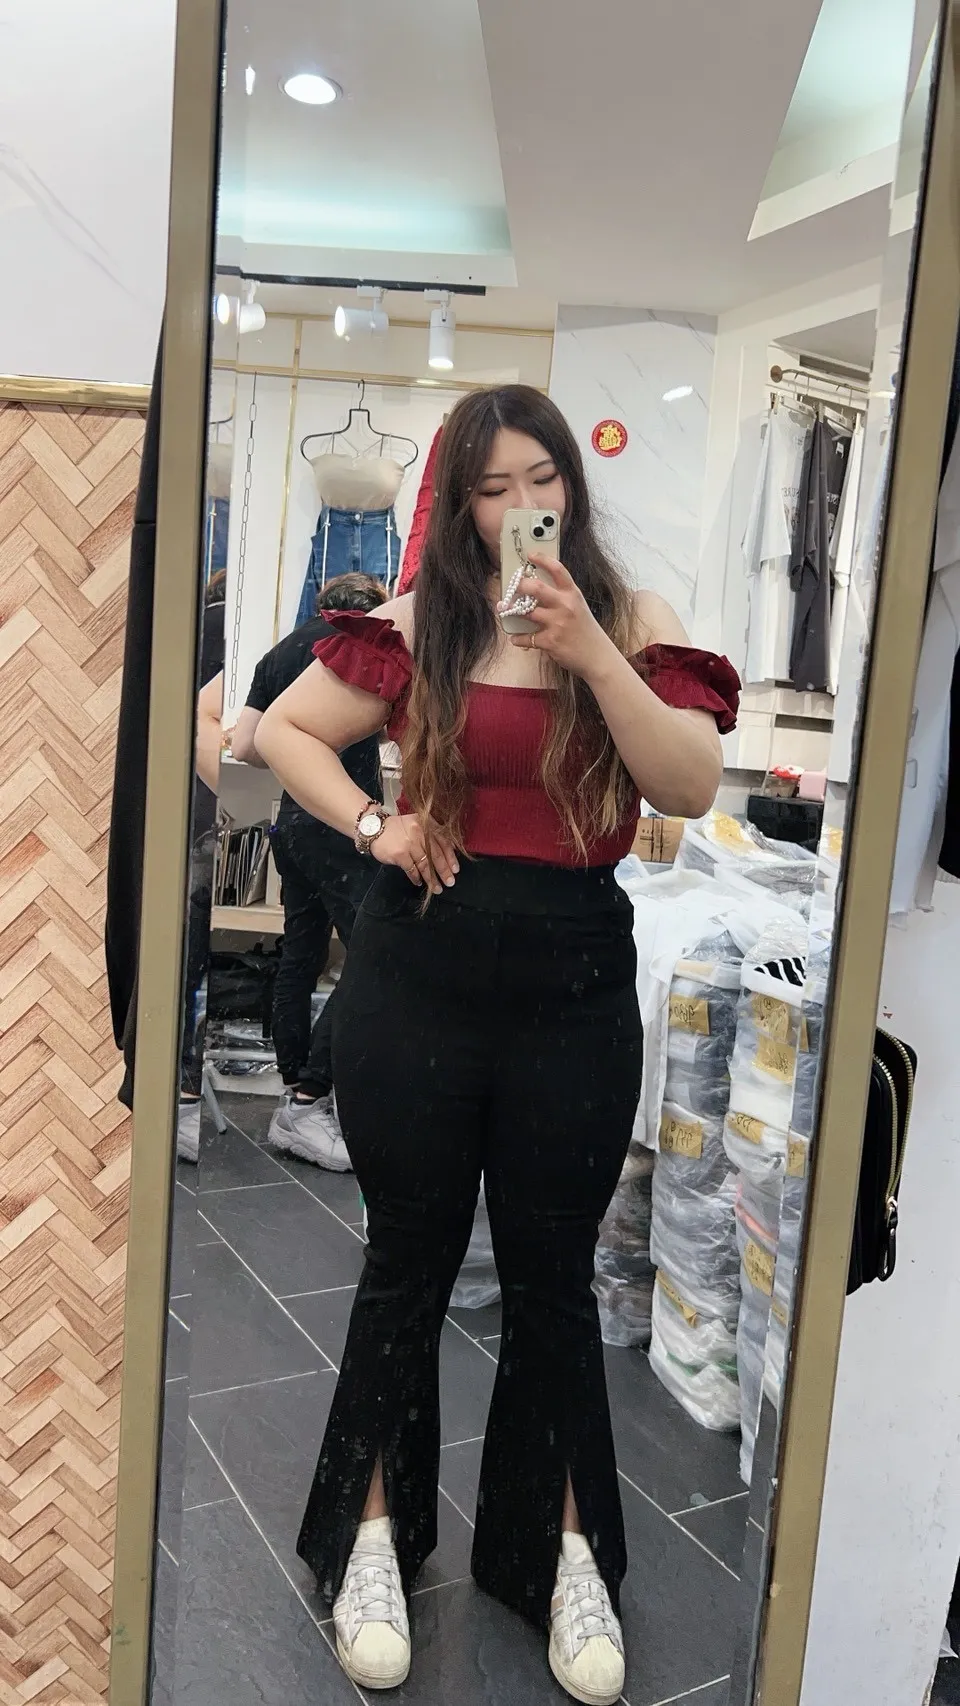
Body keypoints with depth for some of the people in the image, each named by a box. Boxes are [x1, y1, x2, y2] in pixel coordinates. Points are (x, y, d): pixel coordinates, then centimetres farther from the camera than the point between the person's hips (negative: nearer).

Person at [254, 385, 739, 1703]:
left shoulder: (631, 622, 2)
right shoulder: (418, 623, 2)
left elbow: (693, 786, -10)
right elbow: (286, 729, 10)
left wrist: (592, 650, -19)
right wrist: (373, 826, -5)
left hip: (574, 983, 0)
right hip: (419, 974, 0)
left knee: (552, 1274, 12)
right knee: (409, 1260, 13)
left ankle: (567, 1553, 32)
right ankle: (375, 1538, 32)